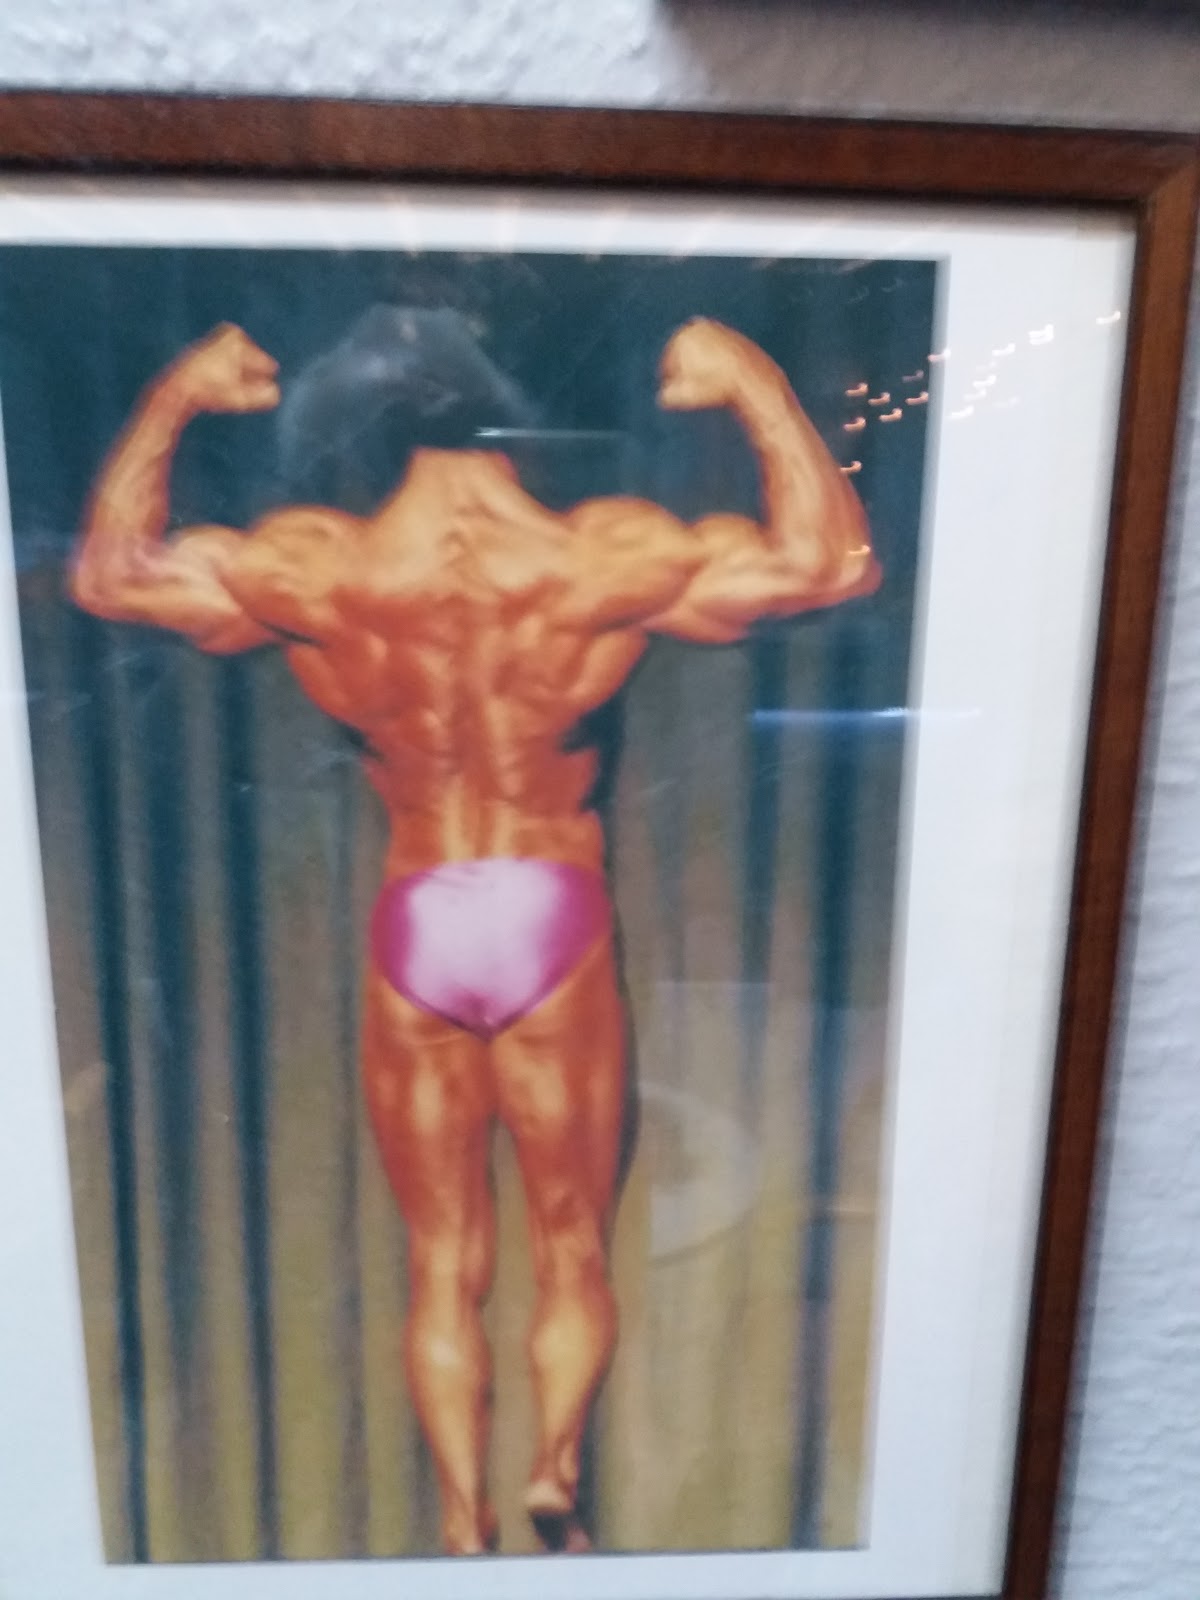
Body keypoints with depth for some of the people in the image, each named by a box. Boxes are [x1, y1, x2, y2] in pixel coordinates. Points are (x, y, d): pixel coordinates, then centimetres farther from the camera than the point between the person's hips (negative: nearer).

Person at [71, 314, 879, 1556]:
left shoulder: (319, 566, -9)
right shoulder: (598, 557, -13)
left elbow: (109, 573, 8)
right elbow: (831, 560, -4)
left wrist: (170, 403, 14)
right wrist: (757, 388, 1)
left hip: (417, 931, 2)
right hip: (552, 922, -1)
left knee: (443, 1267, 19)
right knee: (573, 1250, 22)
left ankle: (465, 1525, 30)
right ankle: (553, 1467, 13)